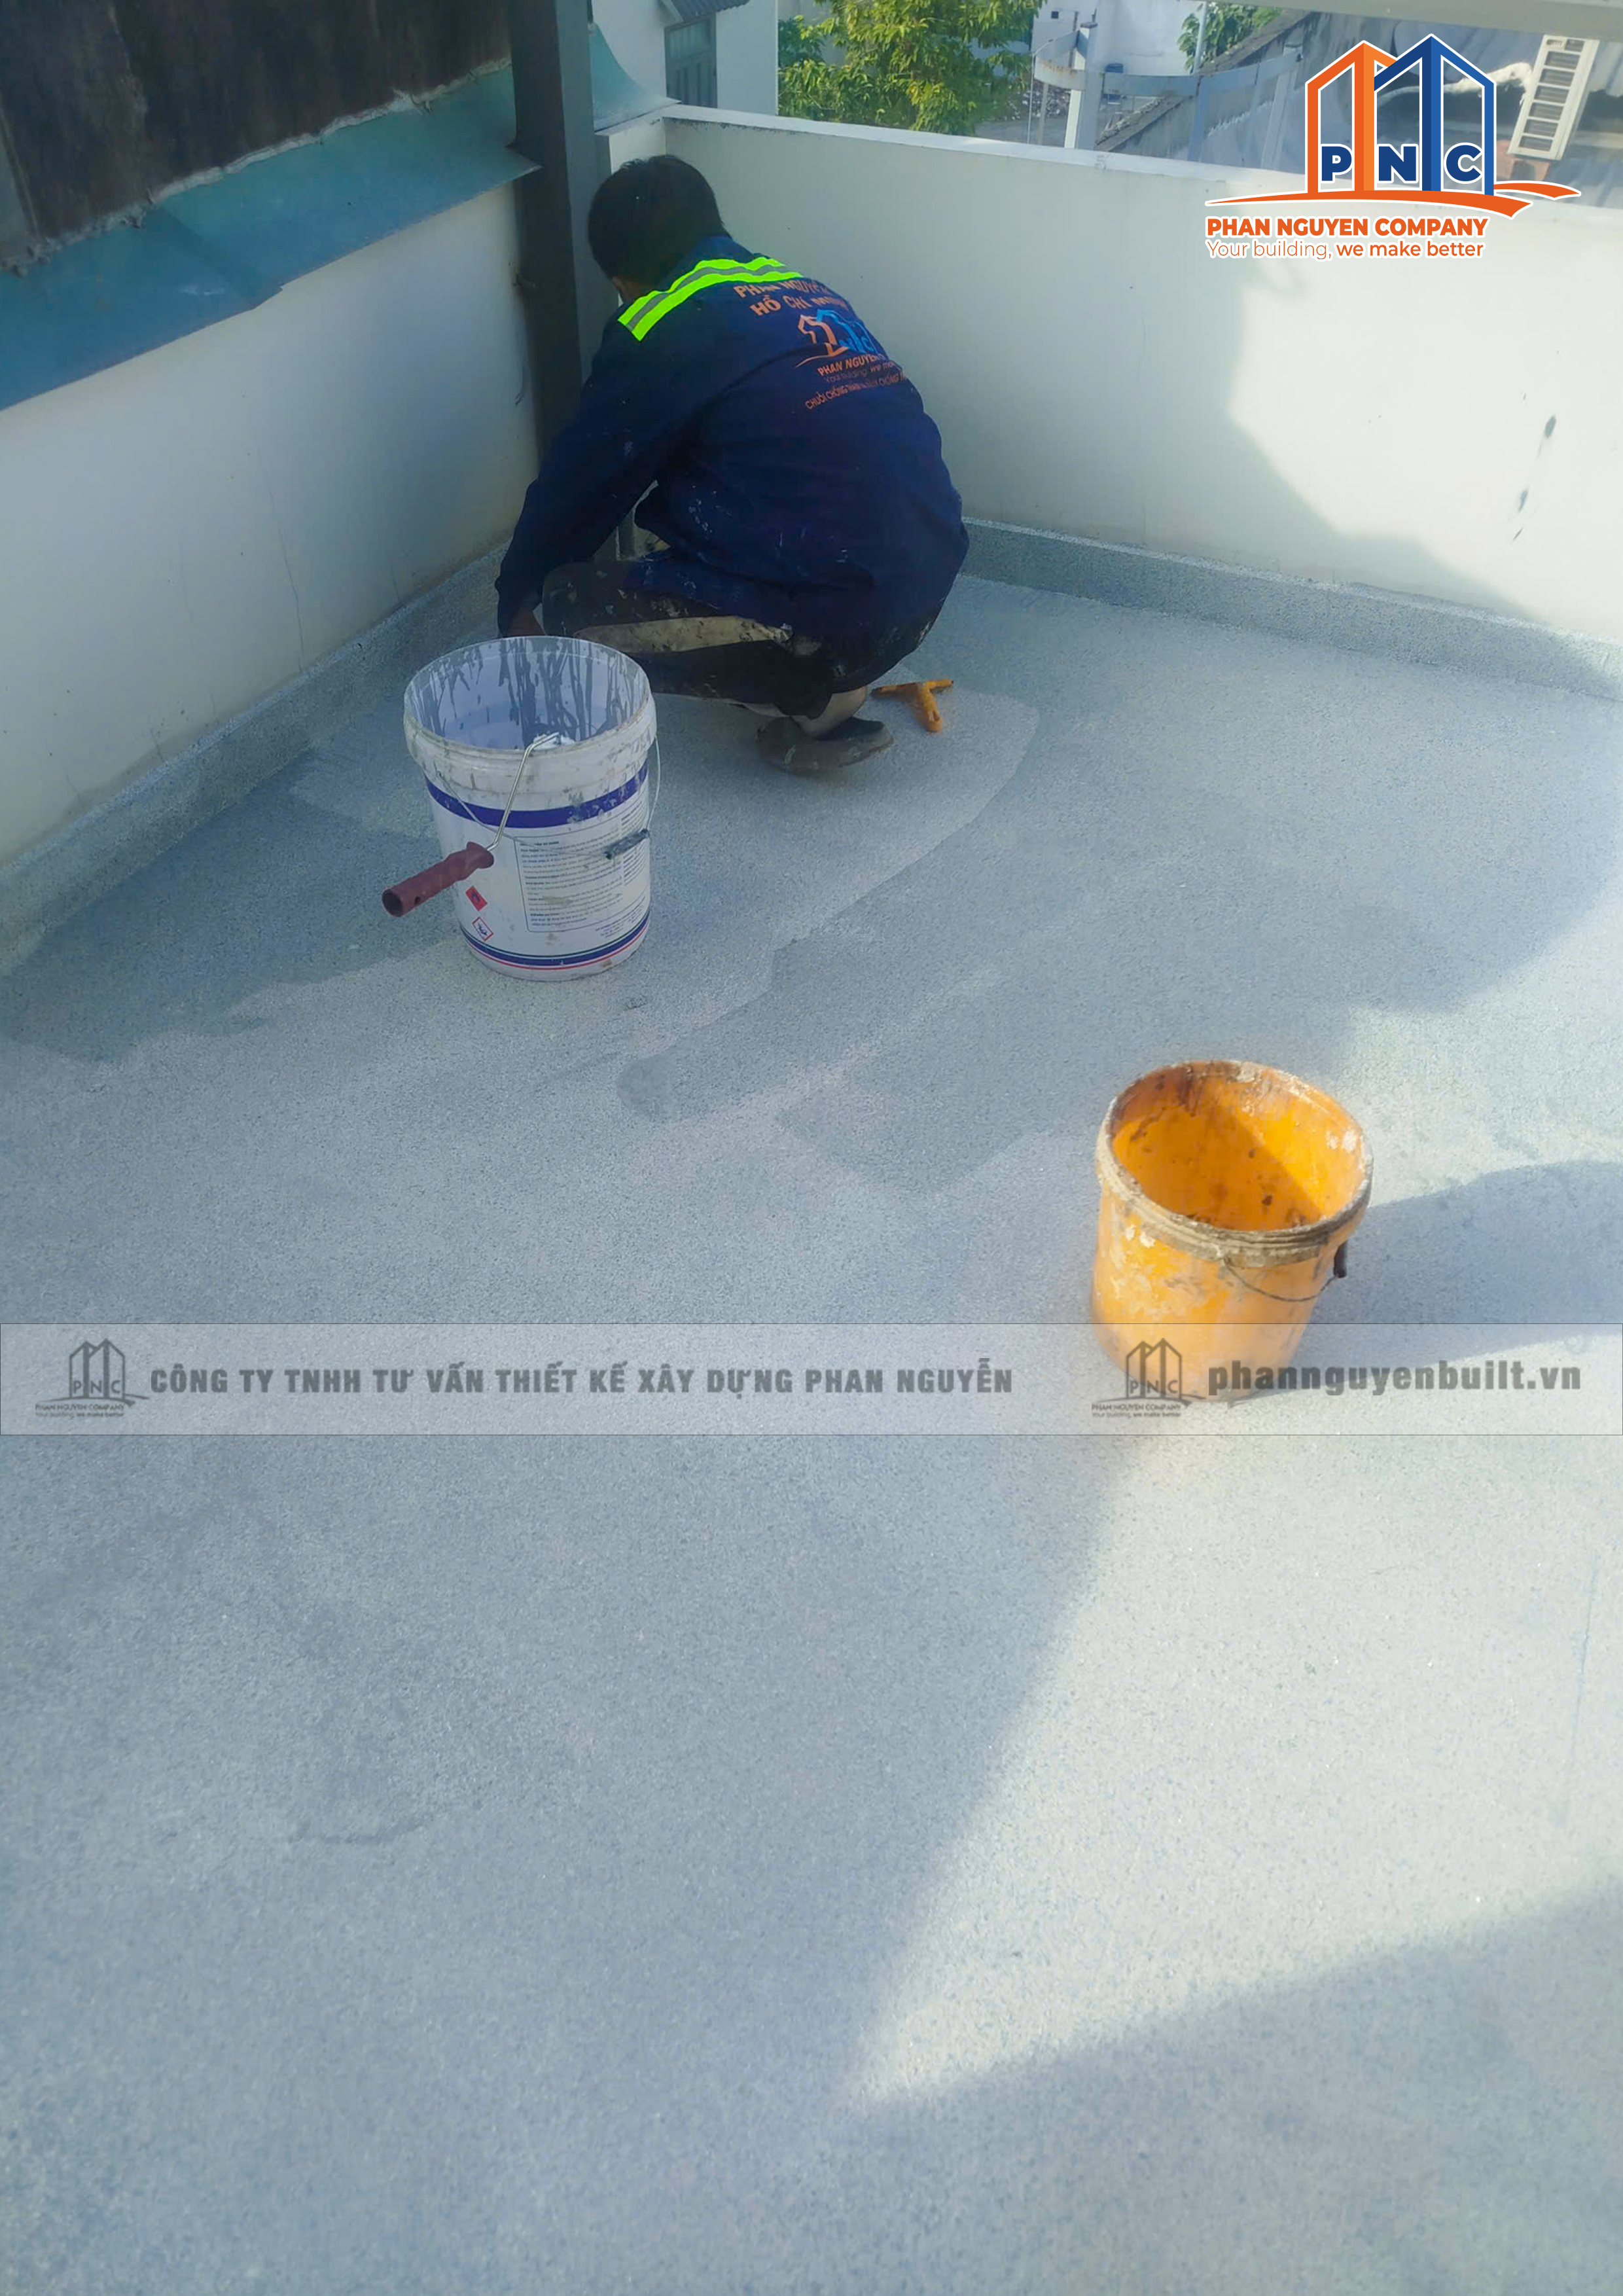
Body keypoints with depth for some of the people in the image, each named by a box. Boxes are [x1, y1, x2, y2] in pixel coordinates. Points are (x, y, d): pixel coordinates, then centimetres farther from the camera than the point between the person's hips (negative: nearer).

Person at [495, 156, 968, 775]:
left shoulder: (661, 329, -3)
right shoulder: (809, 294, 20)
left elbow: (579, 486, 7)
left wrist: (518, 610, 24)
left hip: (836, 619, -8)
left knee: (566, 608, 2)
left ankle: (813, 700, 0)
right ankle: (830, 682, 13)